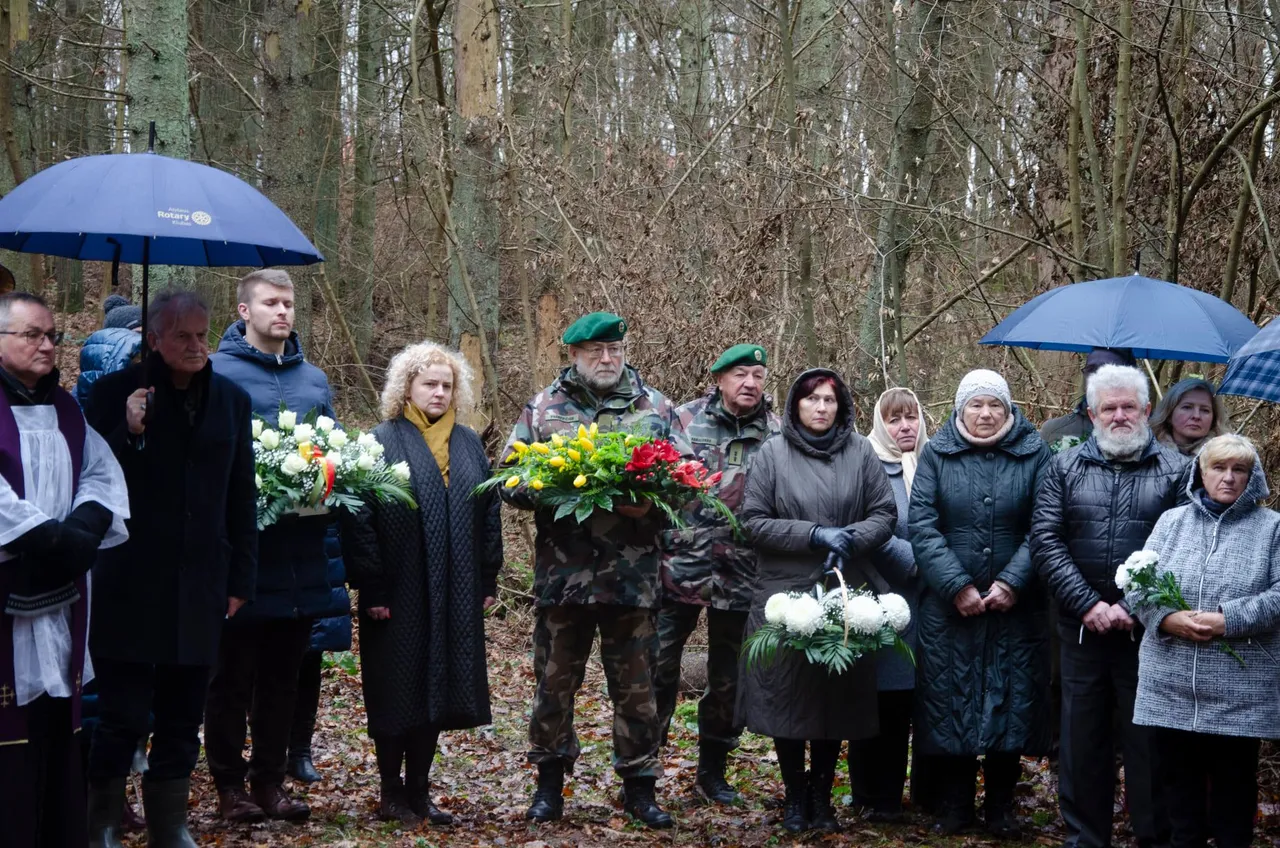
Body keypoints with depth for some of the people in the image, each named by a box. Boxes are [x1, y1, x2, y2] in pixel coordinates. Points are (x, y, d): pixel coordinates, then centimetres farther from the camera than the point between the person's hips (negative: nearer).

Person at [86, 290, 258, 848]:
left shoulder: (231, 400, 9)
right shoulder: (116, 393, -2)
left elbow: (242, 497, 11)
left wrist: (241, 577, 9)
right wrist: (129, 434, -21)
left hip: (199, 587, 4)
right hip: (129, 586, -4)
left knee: (182, 719, 10)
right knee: (123, 718, -5)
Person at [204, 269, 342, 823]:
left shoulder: (314, 379, 15)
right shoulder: (218, 372, -4)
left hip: (300, 554, 6)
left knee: (283, 674, 12)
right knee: (233, 676, 2)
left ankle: (270, 781, 21)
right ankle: (229, 785, 12)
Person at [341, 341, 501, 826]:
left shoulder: (469, 444, 10)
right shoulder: (383, 441, -5)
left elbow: (489, 513, 12)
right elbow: (360, 519, -10)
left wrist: (488, 580, 7)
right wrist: (372, 588, -14)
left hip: (455, 596, 5)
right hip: (400, 594, -5)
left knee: (438, 690, 9)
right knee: (398, 692, 3)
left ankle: (419, 792, 19)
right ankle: (392, 793, 15)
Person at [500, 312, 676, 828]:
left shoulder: (656, 409, 4)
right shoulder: (543, 408, 3)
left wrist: (650, 503, -15)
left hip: (633, 576, 0)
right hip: (562, 573, 0)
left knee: (635, 686, 8)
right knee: (554, 681, 10)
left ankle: (639, 783, 21)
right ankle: (550, 781, 24)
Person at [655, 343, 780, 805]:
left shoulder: (777, 433, 6)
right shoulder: (686, 419, 1)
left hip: (741, 574, 2)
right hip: (683, 563, -2)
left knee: (729, 679, 12)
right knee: (658, 667, -2)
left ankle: (712, 770, 27)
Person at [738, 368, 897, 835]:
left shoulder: (860, 452, 5)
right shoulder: (773, 452, 0)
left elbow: (885, 514, 5)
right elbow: (753, 521, -4)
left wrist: (851, 537, -14)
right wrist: (813, 535, -13)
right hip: (785, 595, -1)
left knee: (838, 697, 7)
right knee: (787, 696, 3)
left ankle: (821, 794, 23)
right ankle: (795, 796, 20)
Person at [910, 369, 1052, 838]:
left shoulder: (1034, 454, 3)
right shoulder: (937, 454, 3)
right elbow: (922, 526, -4)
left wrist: (1012, 582, -14)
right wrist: (957, 586, -13)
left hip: (1016, 607, 0)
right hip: (948, 607, 0)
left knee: (1011, 703, 3)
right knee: (951, 702, 4)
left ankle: (1001, 807, 16)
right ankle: (955, 804, 17)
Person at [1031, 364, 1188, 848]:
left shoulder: (1175, 470, 3)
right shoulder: (1066, 467, 8)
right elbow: (1045, 541, 0)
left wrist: (1135, 608, -14)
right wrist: (1088, 605, -10)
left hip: (1147, 630, -2)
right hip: (1081, 627, 2)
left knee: (1148, 741, 2)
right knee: (1082, 738, 9)